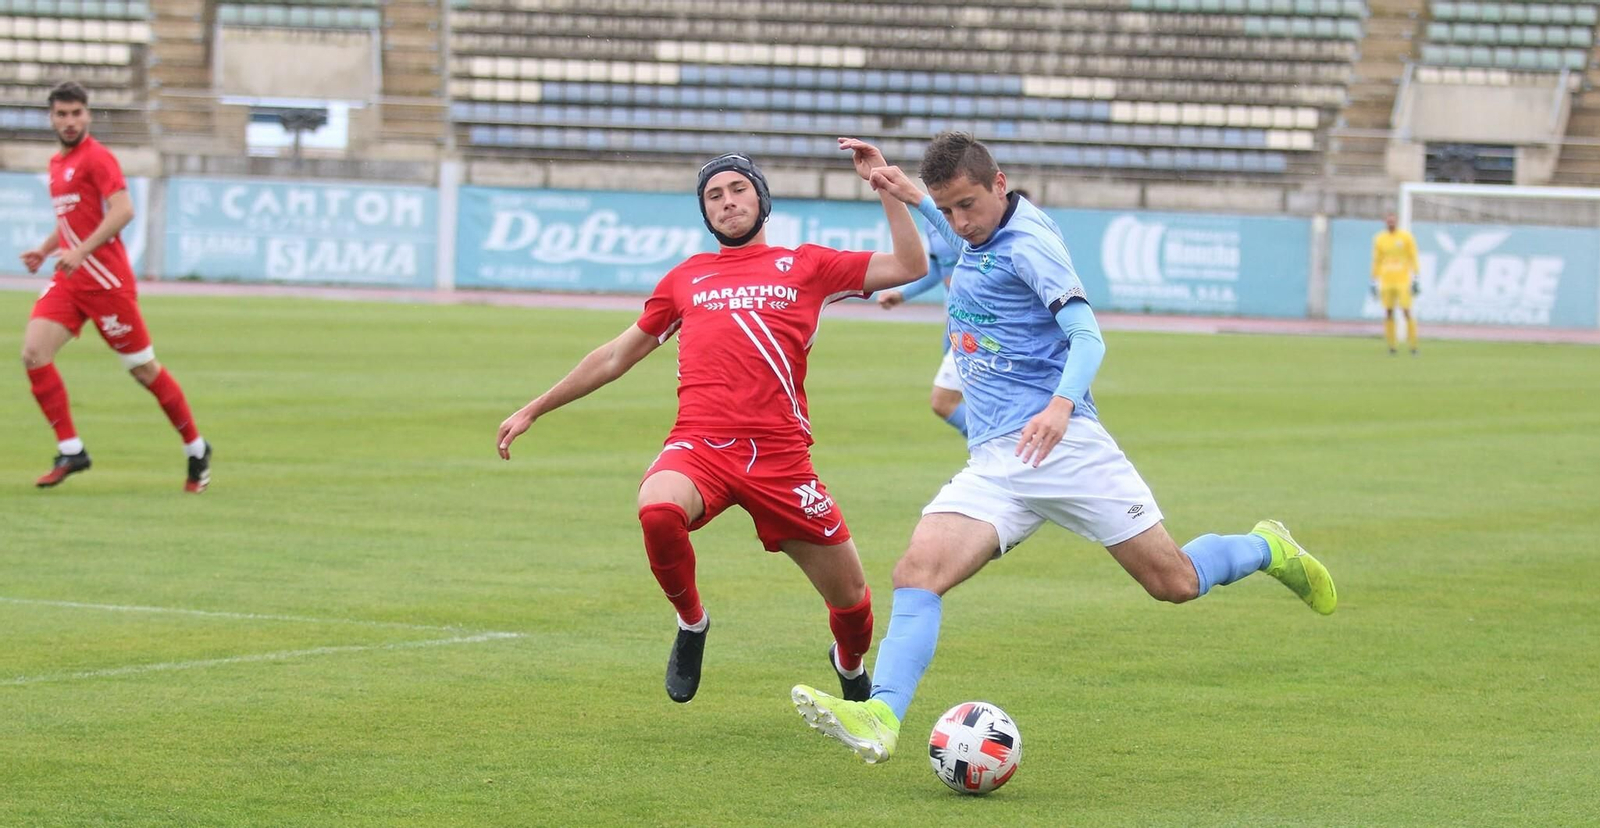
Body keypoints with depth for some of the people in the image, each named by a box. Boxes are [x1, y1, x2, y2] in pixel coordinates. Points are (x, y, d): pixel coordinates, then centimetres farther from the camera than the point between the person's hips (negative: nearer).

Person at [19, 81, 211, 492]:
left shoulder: (96, 158, -9)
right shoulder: (57, 163, 17)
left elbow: (123, 210, -22)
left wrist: (81, 251, -27)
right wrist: (44, 249, 15)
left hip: (105, 279, -8)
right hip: (69, 279, 8)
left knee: (144, 369, 0)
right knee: (33, 353, -11)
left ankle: (196, 448, 16)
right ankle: (70, 450, -6)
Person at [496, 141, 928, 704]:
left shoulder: (805, 266, 14)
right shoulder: (686, 278, 20)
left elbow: (911, 267, 6)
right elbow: (616, 356, 29)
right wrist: (534, 410, 30)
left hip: (780, 456, 0)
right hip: (699, 446, 0)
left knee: (851, 595, 4)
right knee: (657, 509, -35)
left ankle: (850, 664, 42)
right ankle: (691, 624, -5)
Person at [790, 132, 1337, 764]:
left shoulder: (1029, 242, -8)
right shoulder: (981, 238, 16)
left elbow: (1087, 335, -16)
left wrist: (1060, 405, -34)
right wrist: (911, 198, 31)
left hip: (1060, 444, -7)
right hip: (992, 465, 7)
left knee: (1175, 583, -1)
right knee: (917, 570, -18)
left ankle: (1268, 551, 29)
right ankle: (880, 717, -30)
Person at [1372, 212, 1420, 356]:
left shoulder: (1406, 237, 1)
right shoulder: (1379, 239, 8)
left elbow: (1413, 258, 1)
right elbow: (1376, 261, 12)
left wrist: (1415, 280, -5)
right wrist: (1374, 282, 10)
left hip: (1403, 281, -3)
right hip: (1386, 282, 3)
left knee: (1406, 311, -9)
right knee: (1388, 313, 0)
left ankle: (1413, 346, -2)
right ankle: (1391, 346, 6)